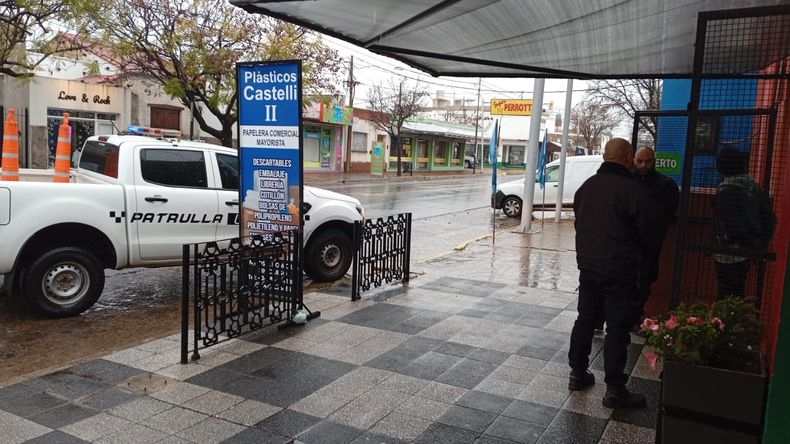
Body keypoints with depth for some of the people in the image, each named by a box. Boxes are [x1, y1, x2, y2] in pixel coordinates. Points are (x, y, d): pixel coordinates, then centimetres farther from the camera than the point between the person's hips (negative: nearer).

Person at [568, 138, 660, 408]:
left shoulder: (585, 187, 4)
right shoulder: (634, 192, -17)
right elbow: (649, 234, -8)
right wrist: (639, 253, 12)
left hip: (588, 265, 6)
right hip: (620, 271, -6)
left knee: (585, 319, 16)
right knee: (618, 328, 1)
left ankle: (578, 374, 26)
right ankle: (614, 390, 8)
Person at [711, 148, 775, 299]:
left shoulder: (726, 189, -17)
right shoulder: (754, 187, 8)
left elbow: (730, 222, -22)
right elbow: (769, 217, 11)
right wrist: (762, 242, 16)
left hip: (730, 254, -8)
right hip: (750, 251, 8)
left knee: (727, 294, -2)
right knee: (738, 292, 20)